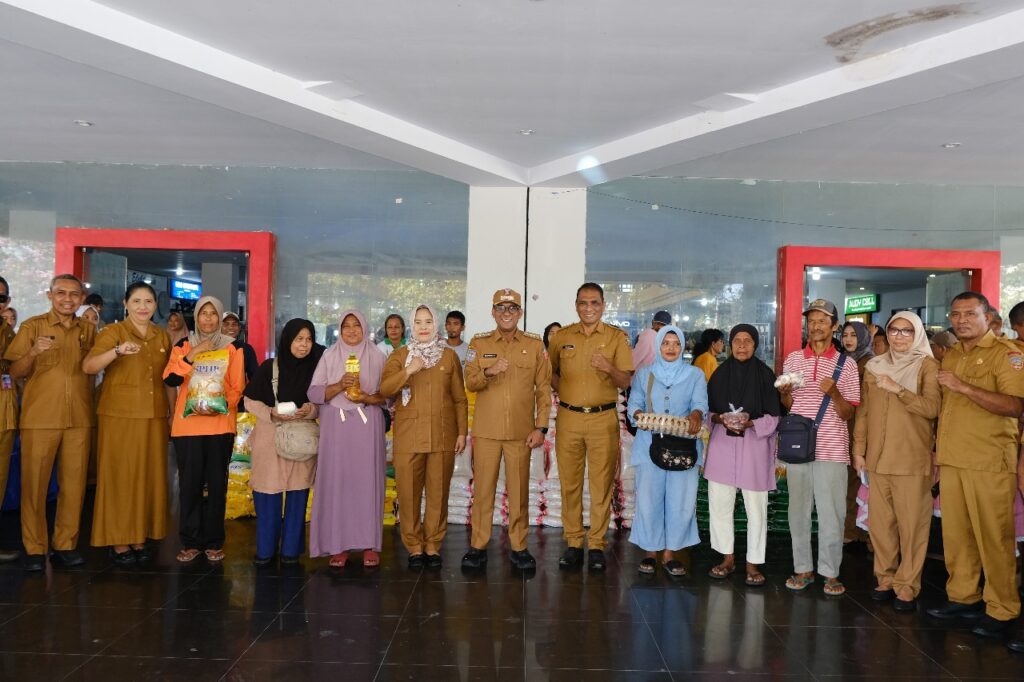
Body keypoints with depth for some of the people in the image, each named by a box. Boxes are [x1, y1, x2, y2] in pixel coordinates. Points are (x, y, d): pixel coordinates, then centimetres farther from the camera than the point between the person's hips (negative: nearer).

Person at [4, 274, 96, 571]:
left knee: (74, 484, 4)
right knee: (34, 483, 2)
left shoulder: (88, 330, 10)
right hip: (40, 418, -2)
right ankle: (34, 549, 12)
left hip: (80, 420, 3)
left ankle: (65, 545, 14)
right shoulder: (32, 326, 1)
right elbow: (15, 373, -1)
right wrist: (33, 352, -19)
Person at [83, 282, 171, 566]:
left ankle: (140, 538, 18)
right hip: (119, 416, -4)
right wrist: (117, 351, -35)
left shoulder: (163, 336, 11)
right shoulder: (112, 332, -4)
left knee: (149, 477, 8)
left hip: (154, 417, 4)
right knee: (120, 477, 0)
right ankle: (118, 541, 9)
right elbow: (88, 366, -19)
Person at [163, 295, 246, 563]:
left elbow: (238, 387, 4)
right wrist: (192, 355, -14)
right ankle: (191, 541, 11)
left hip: (220, 424, 0)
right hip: (187, 424, 1)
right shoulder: (183, 345, 10)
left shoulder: (233, 347, 7)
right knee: (189, 483, 1)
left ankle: (214, 542, 11)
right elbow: (170, 379, -4)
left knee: (217, 483, 2)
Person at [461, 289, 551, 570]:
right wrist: (488, 372, -19)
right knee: (482, 489, 4)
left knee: (519, 491, 5)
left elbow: (543, 389, 4)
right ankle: (478, 546, 15)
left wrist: (541, 427, -2)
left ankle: (519, 547, 17)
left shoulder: (535, 345, 4)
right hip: (486, 431, 0)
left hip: (521, 432, 0)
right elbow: (469, 383, 2)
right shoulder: (479, 343, 6)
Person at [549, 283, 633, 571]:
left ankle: (596, 545, 9)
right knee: (569, 482, 4)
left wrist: (610, 368, -17)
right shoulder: (561, 337, 8)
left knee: (602, 483, 0)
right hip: (568, 417, 2)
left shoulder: (616, 337, 3)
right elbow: (550, 372, 18)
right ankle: (573, 543, 14)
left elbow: (626, 382, 2)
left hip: (603, 419, -1)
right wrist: (562, 389, -1)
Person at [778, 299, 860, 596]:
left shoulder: (846, 365, 2)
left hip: (831, 448, -2)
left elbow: (847, 414, 0)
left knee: (831, 513, 0)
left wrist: (834, 393, -19)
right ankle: (803, 568, 18)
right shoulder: (793, 359, 8)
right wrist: (784, 392, -9)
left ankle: (830, 571, 13)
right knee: (798, 510, 7)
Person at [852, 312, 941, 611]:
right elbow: (863, 411, 13)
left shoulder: (927, 366, 1)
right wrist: (858, 449, 9)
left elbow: (932, 407, -12)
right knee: (879, 522, 6)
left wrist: (898, 389, -18)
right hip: (877, 458, 4)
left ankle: (907, 587, 7)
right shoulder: (874, 367, 12)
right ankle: (885, 578, 19)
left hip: (912, 459, -4)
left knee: (912, 525, -2)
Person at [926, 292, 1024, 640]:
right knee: (955, 534, 8)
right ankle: (962, 597, 21)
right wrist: (937, 454, 18)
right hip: (951, 461, 6)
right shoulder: (950, 356, 16)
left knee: (993, 538, 0)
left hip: (989, 463, -6)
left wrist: (964, 387, -22)